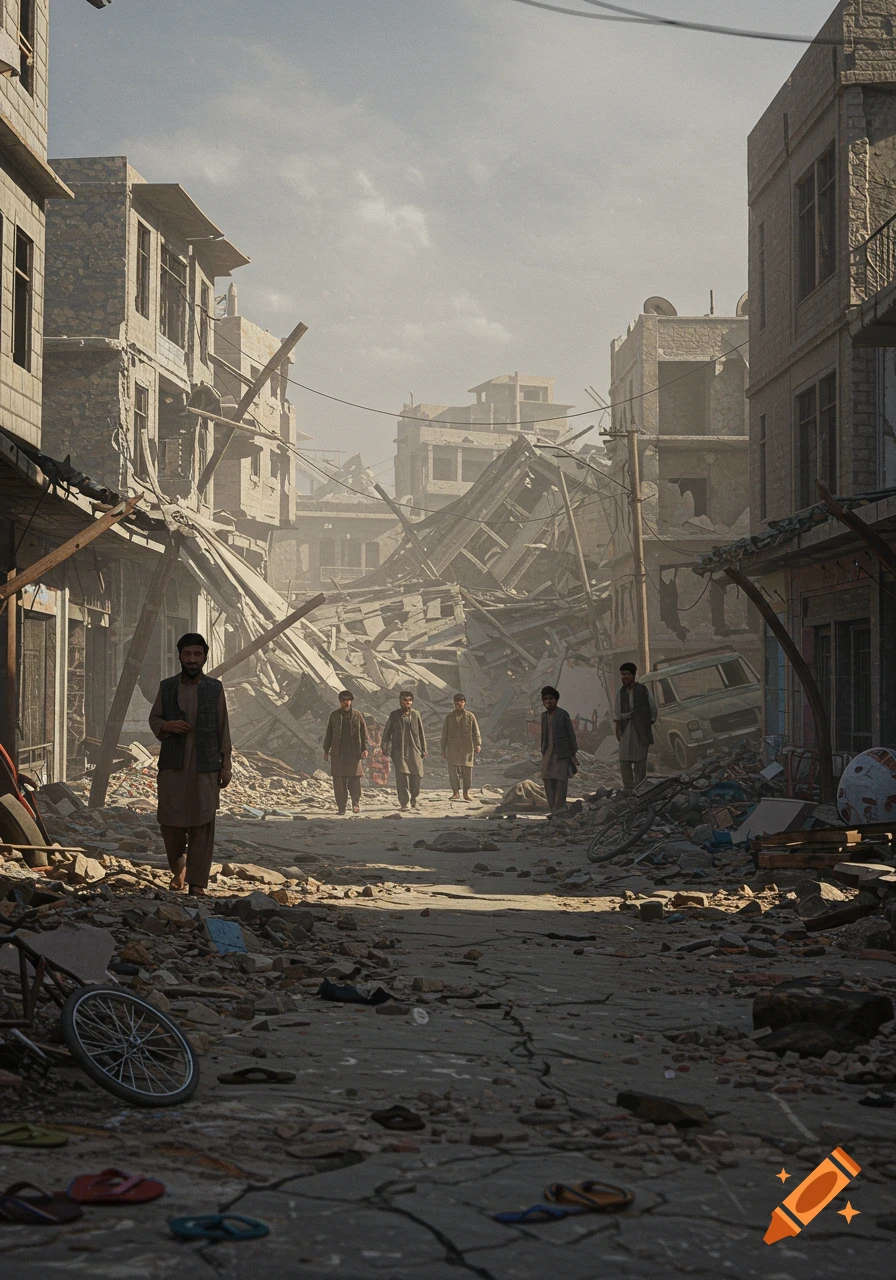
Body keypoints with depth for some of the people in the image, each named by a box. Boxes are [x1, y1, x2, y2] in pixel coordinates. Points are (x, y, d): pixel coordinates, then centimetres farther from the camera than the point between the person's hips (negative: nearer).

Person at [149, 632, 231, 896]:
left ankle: (197, 882, 1)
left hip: (205, 766, -1)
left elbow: (223, 728, 5)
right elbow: (153, 718, 13)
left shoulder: (215, 688, 3)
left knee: (202, 824, -4)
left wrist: (226, 765, 0)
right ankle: (178, 866, 28)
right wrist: (167, 726, -10)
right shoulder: (166, 687, 5)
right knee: (170, 821, 1)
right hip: (172, 765, 1)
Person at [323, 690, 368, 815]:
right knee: (339, 781, -1)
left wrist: (364, 749, -3)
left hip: (354, 753, -1)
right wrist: (326, 750, 11)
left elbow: (364, 733, 7)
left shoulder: (357, 715, 8)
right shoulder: (334, 716, 11)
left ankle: (356, 804, 8)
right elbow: (328, 734, 14)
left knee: (355, 779, -5)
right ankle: (341, 807, 4)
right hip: (338, 753, 1)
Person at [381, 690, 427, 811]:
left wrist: (424, 750, 9)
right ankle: (404, 804, -3)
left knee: (416, 776, 1)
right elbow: (387, 733, 5)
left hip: (414, 751, 2)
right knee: (402, 777, -8)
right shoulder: (394, 715, 4)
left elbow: (421, 733, 12)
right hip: (399, 751, -2)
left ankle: (413, 798, 27)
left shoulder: (416, 714, 9)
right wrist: (384, 749, -2)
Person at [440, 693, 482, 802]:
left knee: (467, 769, -2)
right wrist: (443, 748, 10)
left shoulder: (470, 716, 8)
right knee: (453, 769, -5)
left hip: (467, 747, -1)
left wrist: (478, 744, -6)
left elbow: (476, 731, 6)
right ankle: (456, 792, 3)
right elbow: (444, 733, 13)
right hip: (453, 747, 1)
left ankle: (466, 792, 8)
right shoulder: (449, 716, 10)